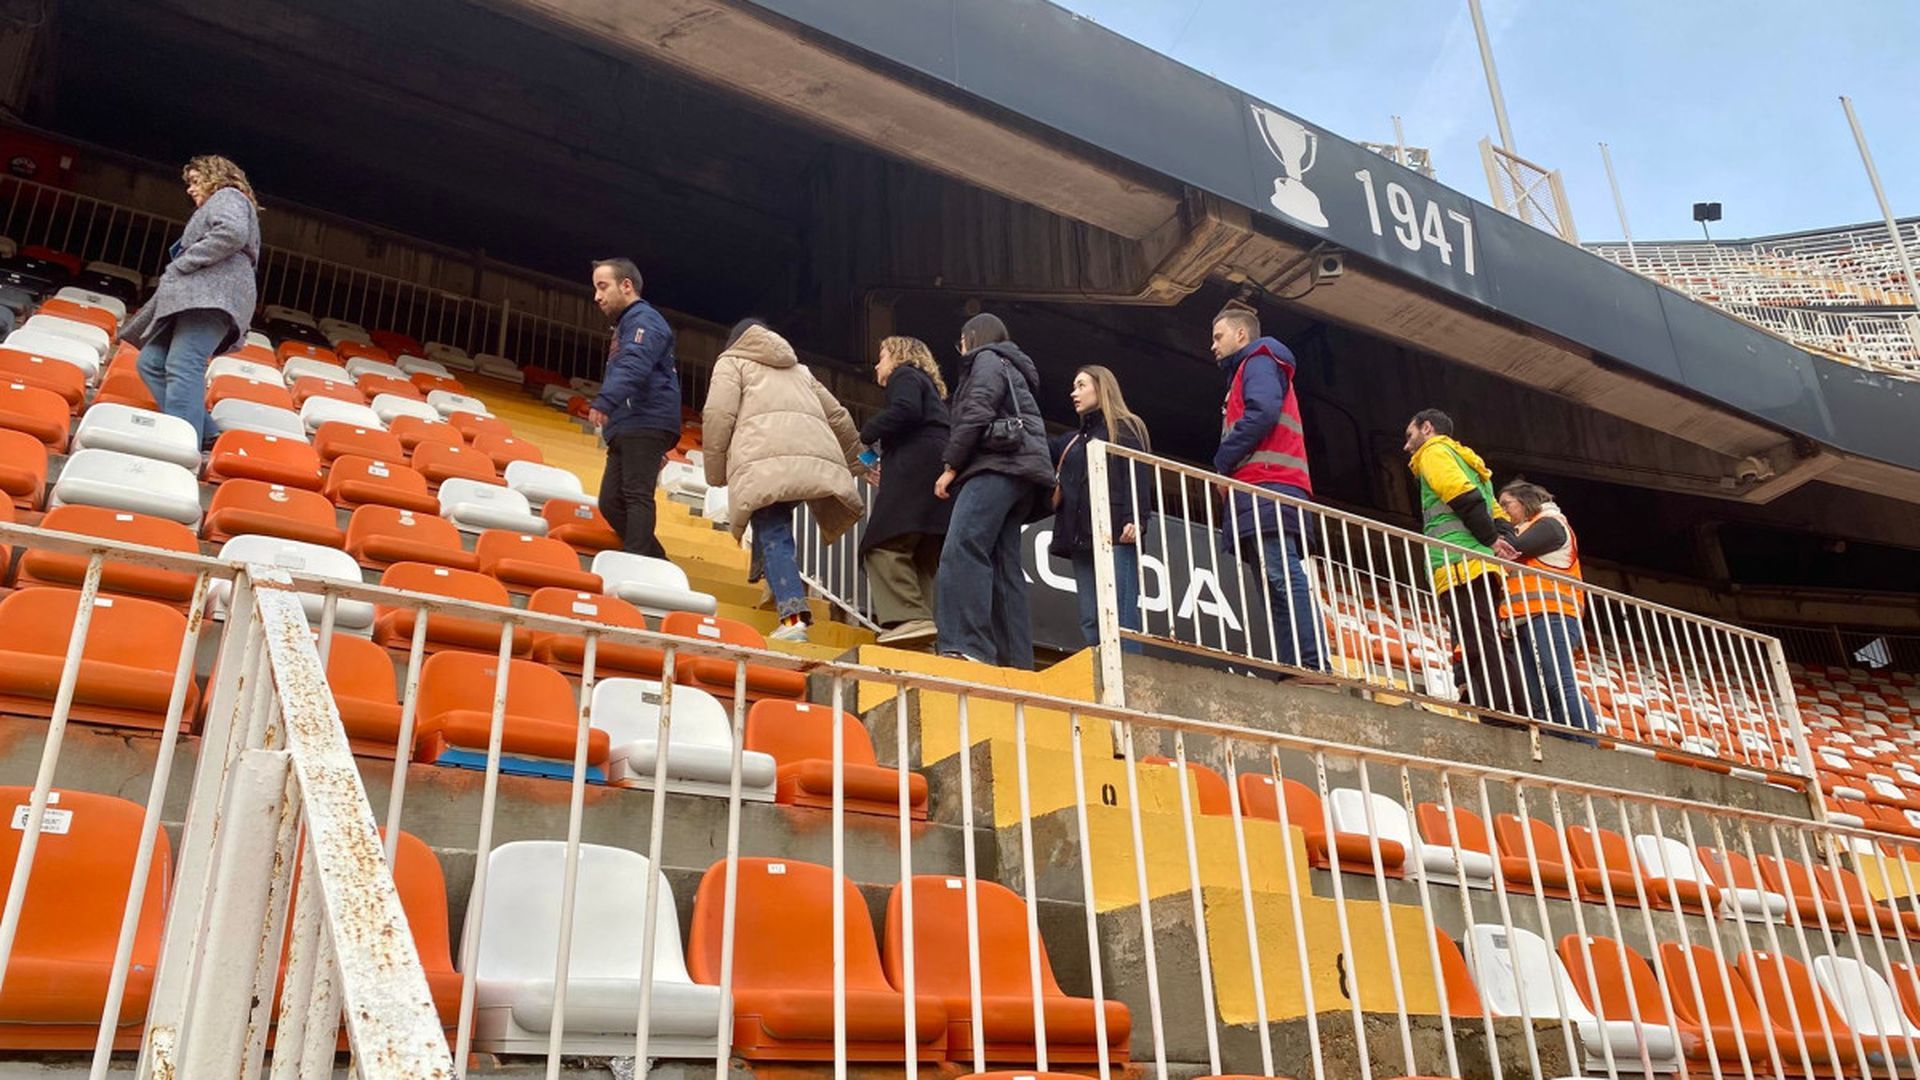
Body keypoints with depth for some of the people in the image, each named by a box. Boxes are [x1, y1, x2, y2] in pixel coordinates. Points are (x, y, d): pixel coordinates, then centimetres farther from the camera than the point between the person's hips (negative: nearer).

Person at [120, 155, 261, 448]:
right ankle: (202, 432, -6)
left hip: (213, 295, -11)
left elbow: (233, 233, -16)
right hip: (196, 298, 11)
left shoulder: (228, 197, 7)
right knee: (151, 362, 3)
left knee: (182, 368, -22)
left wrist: (182, 264, -11)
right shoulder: (217, 206, 37)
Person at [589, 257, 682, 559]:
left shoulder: (643, 319, -5)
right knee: (611, 503, 5)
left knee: (637, 497, -16)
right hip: (627, 429, 10)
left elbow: (634, 366, -25)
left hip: (645, 425, -10)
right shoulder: (627, 324, 27)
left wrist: (605, 402, -39)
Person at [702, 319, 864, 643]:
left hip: (765, 459, -5)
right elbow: (838, 418, 37)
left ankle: (793, 617, -25)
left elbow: (719, 415, 5)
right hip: (818, 455, 5)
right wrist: (857, 461, 50)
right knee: (774, 533, 16)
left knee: (773, 538, -11)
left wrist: (716, 472, 11)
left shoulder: (731, 362, 23)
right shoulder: (799, 370, 38)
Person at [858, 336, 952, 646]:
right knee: (924, 557, 3)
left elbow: (906, 411, -12)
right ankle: (929, 621, -8)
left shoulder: (905, 375, 10)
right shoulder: (930, 387, 36)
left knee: (885, 545, -17)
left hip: (917, 469, -9)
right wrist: (888, 475, 24)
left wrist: (866, 435, -2)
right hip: (942, 475, 9)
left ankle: (911, 618, -30)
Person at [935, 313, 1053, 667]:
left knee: (962, 550, -24)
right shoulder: (1012, 370, 37)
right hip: (1016, 476, 10)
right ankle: (1015, 662, -7)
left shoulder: (988, 359, 10)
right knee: (1004, 568, 1)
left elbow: (976, 413, -8)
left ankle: (966, 646, -39)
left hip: (998, 466, -10)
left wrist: (951, 466, -7)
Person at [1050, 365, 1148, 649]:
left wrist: (1134, 519, -19)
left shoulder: (1125, 428, 8)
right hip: (1081, 539, 7)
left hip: (1116, 535, -7)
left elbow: (1138, 476, -5)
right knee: (1090, 620, -1)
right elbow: (1063, 488, 26)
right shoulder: (1073, 441, 28)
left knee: (1120, 617, -13)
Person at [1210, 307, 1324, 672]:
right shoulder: (1250, 372, 36)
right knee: (1280, 584, -2)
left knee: (1283, 578, -21)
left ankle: (1313, 667, -30)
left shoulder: (1258, 361, 8)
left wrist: (1221, 463, -7)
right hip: (1266, 492, 10)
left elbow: (1263, 412, -12)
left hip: (1266, 489, -10)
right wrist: (1228, 467, 12)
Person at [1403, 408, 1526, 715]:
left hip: (1460, 566, -9)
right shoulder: (1465, 462, 34)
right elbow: (1500, 519, 25)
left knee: (1484, 652, -17)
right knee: (1485, 652, 4)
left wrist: (1492, 540, -7)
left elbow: (1463, 496, -12)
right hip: (1482, 569, 9)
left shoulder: (1434, 451, 6)